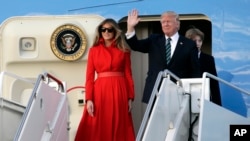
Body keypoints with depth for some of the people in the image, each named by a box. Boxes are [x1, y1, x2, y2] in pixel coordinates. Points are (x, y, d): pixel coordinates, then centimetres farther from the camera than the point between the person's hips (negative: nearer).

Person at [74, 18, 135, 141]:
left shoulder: (123, 50, 8)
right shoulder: (94, 50, 7)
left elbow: (128, 75, 5)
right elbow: (89, 77, 2)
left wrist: (130, 98, -2)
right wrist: (89, 99, -7)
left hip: (119, 92, 0)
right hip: (99, 92, 0)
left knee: (119, 129, 2)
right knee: (97, 129, -1)